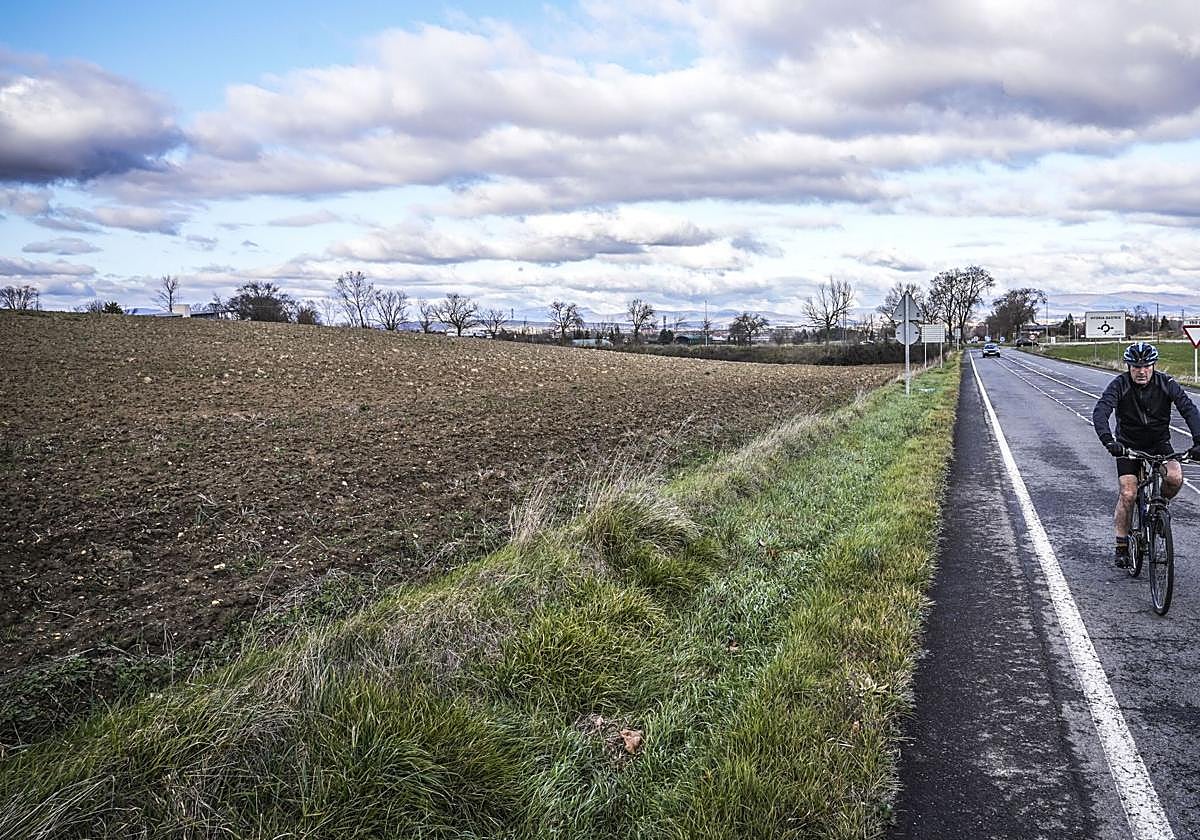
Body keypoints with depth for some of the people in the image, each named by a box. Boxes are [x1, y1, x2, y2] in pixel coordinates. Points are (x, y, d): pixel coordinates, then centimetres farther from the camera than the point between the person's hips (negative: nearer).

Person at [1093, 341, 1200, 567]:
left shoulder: (1166, 384, -13)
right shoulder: (1120, 385, -18)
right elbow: (1100, 412, -31)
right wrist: (1108, 440, -49)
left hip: (1159, 443, 1)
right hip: (1128, 445, -1)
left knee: (1175, 477, -25)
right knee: (1128, 494, -13)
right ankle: (1122, 546, 1)